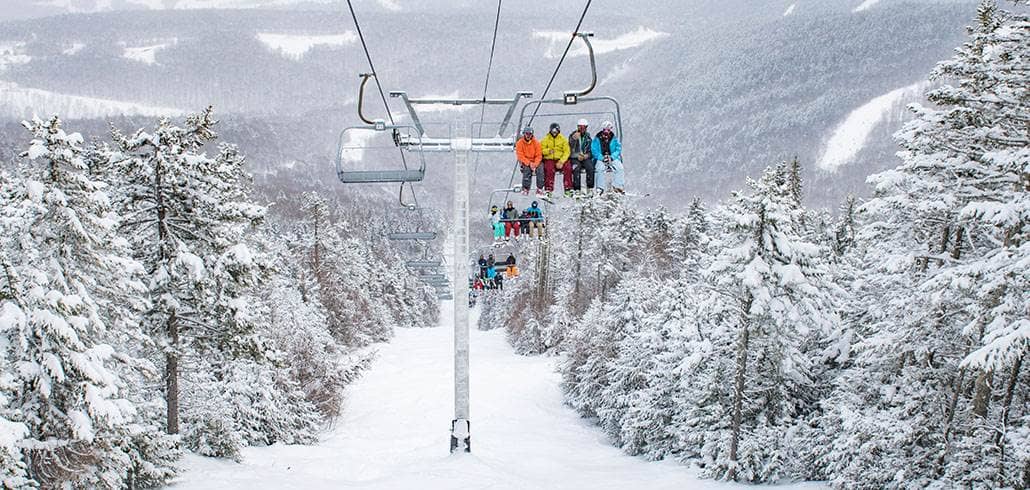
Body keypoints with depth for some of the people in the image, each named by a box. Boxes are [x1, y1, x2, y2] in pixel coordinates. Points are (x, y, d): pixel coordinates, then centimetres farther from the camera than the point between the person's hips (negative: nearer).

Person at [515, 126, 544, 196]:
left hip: (535, 162, 1)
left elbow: (538, 156, -2)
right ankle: (525, 189, -27)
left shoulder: (536, 143, 0)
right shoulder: (520, 143, -4)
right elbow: (520, 156, -10)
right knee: (527, 169, -34)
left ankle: (540, 189, -26)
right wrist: (529, 163, -22)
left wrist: (535, 164, -20)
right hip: (524, 162, -1)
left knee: (540, 169, -29)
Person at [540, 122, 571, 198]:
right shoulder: (546, 139, 8)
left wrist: (561, 161, -13)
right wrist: (548, 151, -20)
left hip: (561, 159, 1)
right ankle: (548, 190, -28)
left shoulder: (563, 139, 8)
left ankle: (568, 189, -20)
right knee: (549, 169, -32)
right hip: (549, 159, -1)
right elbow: (541, 150, 2)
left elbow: (566, 152, 2)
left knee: (567, 168, -27)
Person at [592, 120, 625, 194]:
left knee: (619, 167, -26)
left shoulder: (614, 139, 6)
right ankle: (600, 188, -27)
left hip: (612, 159, 2)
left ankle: (618, 186, -22)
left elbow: (618, 149, 1)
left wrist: (611, 157, -16)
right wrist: (602, 158, -19)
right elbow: (594, 150, -4)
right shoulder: (597, 139, 2)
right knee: (599, 168, -32)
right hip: (600, 159, -1)